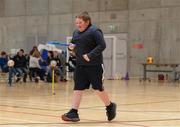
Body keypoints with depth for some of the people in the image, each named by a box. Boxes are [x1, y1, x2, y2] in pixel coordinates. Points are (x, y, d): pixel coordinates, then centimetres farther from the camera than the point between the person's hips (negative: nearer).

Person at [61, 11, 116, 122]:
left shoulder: (94, 31, -11)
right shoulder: (76, 33, 12)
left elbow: (102, 45, -18)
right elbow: (73, 45, 24)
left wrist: (90, 55, -24)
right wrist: (71, 47, 0)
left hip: (94, 65, -7)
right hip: (80, 65, 7)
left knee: (98, 88, 2)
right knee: (78, 88, 0)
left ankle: (110, 106, 25)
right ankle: (74, 113, -2)